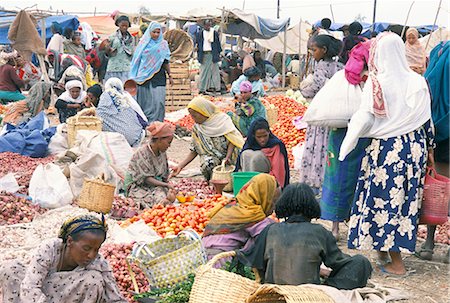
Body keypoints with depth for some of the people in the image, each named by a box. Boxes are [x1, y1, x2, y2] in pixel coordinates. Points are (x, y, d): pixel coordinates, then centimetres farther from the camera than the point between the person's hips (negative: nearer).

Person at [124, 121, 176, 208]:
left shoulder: (162, 154, 8)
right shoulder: (142, 153, -15)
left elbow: (165, 177, 11)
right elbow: (147, 179, -17)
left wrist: (170, 189, -8)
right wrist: (166, 185, -23)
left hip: (157, 185, 6)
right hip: (137, 187, -6)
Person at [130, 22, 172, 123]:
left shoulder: (163, 44, 7)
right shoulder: (143, 43, 6)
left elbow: (165, 62, 10)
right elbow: (136, 60, 10)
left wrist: (170, 76, 5)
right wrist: (135, 77, 8)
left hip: (158, 77, 0)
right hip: (144, 77, 0)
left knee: (158, 101, -9)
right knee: (145, 102, 2)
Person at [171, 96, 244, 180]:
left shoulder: (222, 119, -3)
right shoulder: (196, 128, 9)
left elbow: (232, 140, -9)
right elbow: (194, 151, 10)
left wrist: (227, 157, -23)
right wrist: (180, 166, 1)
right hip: (211, 157, 2)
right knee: (206, 164, -30)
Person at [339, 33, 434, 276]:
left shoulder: (377, 83, -11)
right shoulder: (417, 81, 0)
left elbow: (365, 119, -11)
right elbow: (426, 118, 5)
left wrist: (347, 145, 3)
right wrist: (430, 147, 16)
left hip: (386, 148, -4)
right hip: (415, 146, 5)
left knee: (385, 199, 4)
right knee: (406, 199, 14)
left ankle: (396, 263, 7)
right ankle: (385, 249, 27)